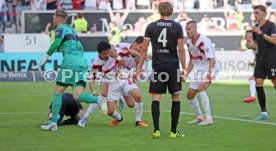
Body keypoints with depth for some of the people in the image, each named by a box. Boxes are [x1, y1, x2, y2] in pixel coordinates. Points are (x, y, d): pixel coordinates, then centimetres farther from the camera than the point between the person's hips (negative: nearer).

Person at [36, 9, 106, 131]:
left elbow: (56, 44, -14)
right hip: (83, 63, 7)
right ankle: (99, 100, -25)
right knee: (77, 97, -3)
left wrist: (45, 58, -10)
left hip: (71, 63, -7)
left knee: (57, 92, 1)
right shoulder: (72, 30, 27)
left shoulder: (61, 28, 2)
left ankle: (53, 122, -2)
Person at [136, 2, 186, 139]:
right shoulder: (177, 27, -1)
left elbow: (144, 49, 1)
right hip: (173, 66, -1)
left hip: (157, 66, 1)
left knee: (156, 98, 3)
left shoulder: (151, 27, 2)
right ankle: (173, 131, 7)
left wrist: (139, 67, 7)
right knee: (176, 98, 8)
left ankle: (156, 130, -8)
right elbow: (181, 50, -3)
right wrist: (184, 68, 3)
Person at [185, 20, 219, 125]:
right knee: (190, 94, 8)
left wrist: (209, 74, -39)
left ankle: (208, 118, -27)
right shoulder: (189, 42, 4)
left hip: (208, 69, -9)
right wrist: (186, 74, 13)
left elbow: (212, 59, -28)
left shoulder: (204, 41, -22)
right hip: (198, 70, 9)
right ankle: (199, 117, 26)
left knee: (201, 89, -29)